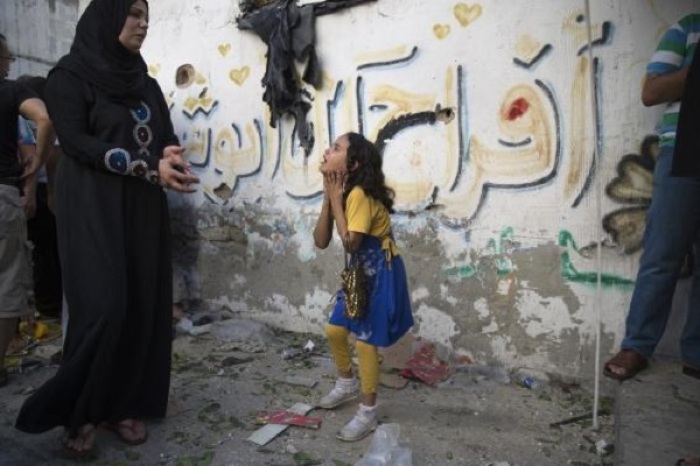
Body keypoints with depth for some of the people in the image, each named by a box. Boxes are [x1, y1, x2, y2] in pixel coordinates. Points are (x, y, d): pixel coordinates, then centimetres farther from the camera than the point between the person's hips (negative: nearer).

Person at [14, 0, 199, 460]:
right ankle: (78, 414, 8)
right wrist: (149, 167, -20)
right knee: (102, 307, -11)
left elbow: (167, 134, 11)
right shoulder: (71, 74, 0)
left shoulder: (147, 84, 17)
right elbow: (76, 141, -12)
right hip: (93, 207, -5)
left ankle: (123, 405, 15)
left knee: (142, 307, 2)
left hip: (145, 209, 6)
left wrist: (172, 155, -14)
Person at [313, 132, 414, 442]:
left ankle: (367, 415, 18)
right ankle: (347, 385, 42)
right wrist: (328, 197, -10)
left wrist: (336, 199, -23)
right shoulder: (342, 192, 3)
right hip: (360, 271, 9)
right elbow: (321, 241, -3)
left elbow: (350, 242, -30)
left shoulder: (359, 194, -24)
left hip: (380, 274, -9)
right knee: (335, 331, 16)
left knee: (365, 342, -1)